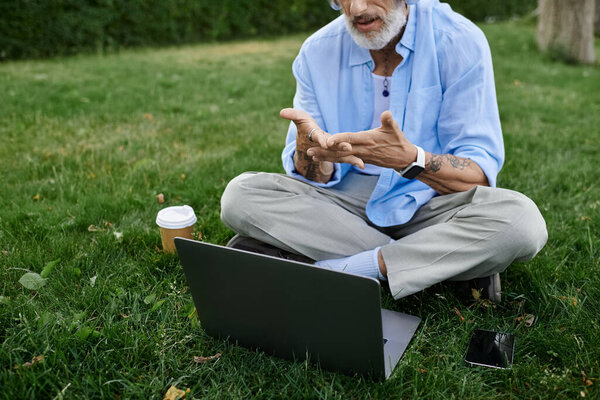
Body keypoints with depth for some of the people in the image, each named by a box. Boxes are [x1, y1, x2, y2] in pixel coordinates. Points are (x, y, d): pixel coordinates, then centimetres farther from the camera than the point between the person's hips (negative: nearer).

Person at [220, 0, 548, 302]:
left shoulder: (459, 42, -11)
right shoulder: (317, 52, -3)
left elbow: (481, 175, -15)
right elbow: (313, 178, -4)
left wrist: (410, 159, -35)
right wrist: (308, 150, -29)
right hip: (347, 200, 3)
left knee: (521, 220, -30)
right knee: (240, 195, -20)